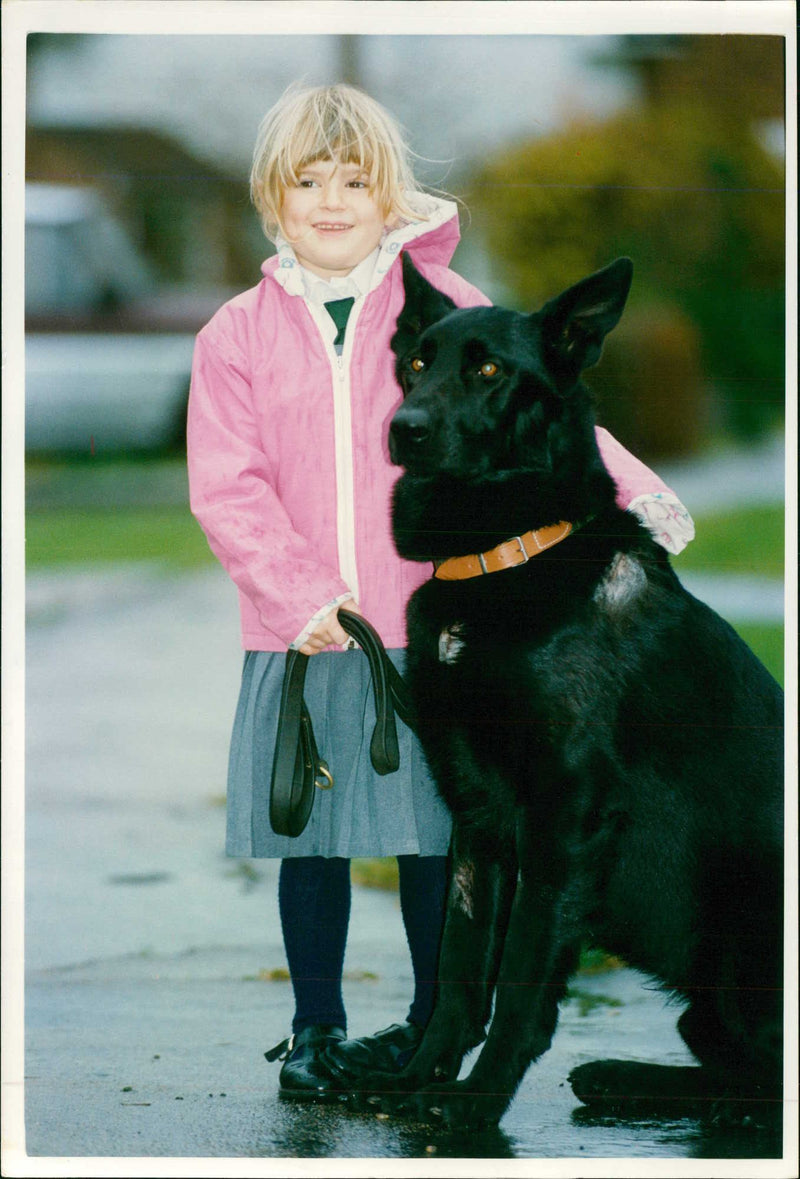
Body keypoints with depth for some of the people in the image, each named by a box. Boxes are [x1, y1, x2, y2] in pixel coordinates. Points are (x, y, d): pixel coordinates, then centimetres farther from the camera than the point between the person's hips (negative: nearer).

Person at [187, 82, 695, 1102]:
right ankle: (315, 1029, 21)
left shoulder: (442, 309, 3)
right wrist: (302, 596, -14)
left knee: (433, 837, 5)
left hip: (429, 632, -1)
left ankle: (435, 1025, 20)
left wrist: (631, 487, -18)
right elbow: (226, 485, -2)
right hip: (298, 638, 1)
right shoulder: (238, 335, 3)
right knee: (311, 841, 7)